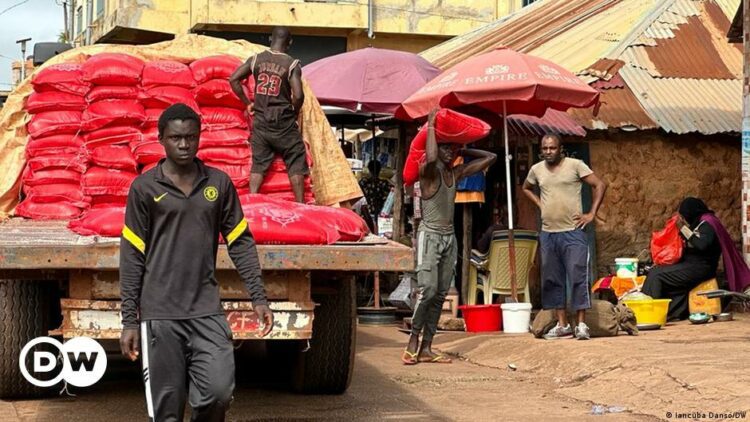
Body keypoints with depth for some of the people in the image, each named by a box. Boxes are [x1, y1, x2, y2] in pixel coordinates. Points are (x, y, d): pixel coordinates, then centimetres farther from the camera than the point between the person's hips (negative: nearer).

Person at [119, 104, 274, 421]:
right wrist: (129, 320, -1)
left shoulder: (219, 183, 7)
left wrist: (258, 297, 2)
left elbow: (241, 243, 11)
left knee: (219, 391, -12)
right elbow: (132, 256, 2)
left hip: (207, 310, 2)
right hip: (159, 313, -1)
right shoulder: (144, 187, 1)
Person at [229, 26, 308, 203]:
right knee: (296, 162, 6)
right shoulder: (292, 64, -10)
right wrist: (295, 112, 1)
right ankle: (300, 204, 6)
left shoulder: (256, 59, 1)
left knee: (258, 163, 8)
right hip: (283, 122, -3)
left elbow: (233, 79, 0)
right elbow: (298, 95, -20)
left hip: (260, 121, 3)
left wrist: (247, 103, 8)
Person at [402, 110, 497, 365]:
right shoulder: (429, 171, -8)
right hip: (429, 235, -7)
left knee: (440, 295, 3)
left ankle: (426, 348, 4)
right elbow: (431, 158, -33)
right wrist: (430, 126, -21)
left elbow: (489, 158, 18)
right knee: (428, 290, -18)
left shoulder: (456, 173, 12)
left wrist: (464, 152, 11)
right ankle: (413, 343, -8)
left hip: (449, 237, 7)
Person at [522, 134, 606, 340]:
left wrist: (592, 214, -9)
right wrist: (540, 204, 12)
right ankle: (562, 325, 15)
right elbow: (526, 188, 29)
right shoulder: (536, 170, 9)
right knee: (552, 280, 7)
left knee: (578, 278, -7)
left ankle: (581, 325, -3)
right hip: (548, 233, 5)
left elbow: (600, 185, -5)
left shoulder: (575, 165, -4)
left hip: (572, 232, -5)